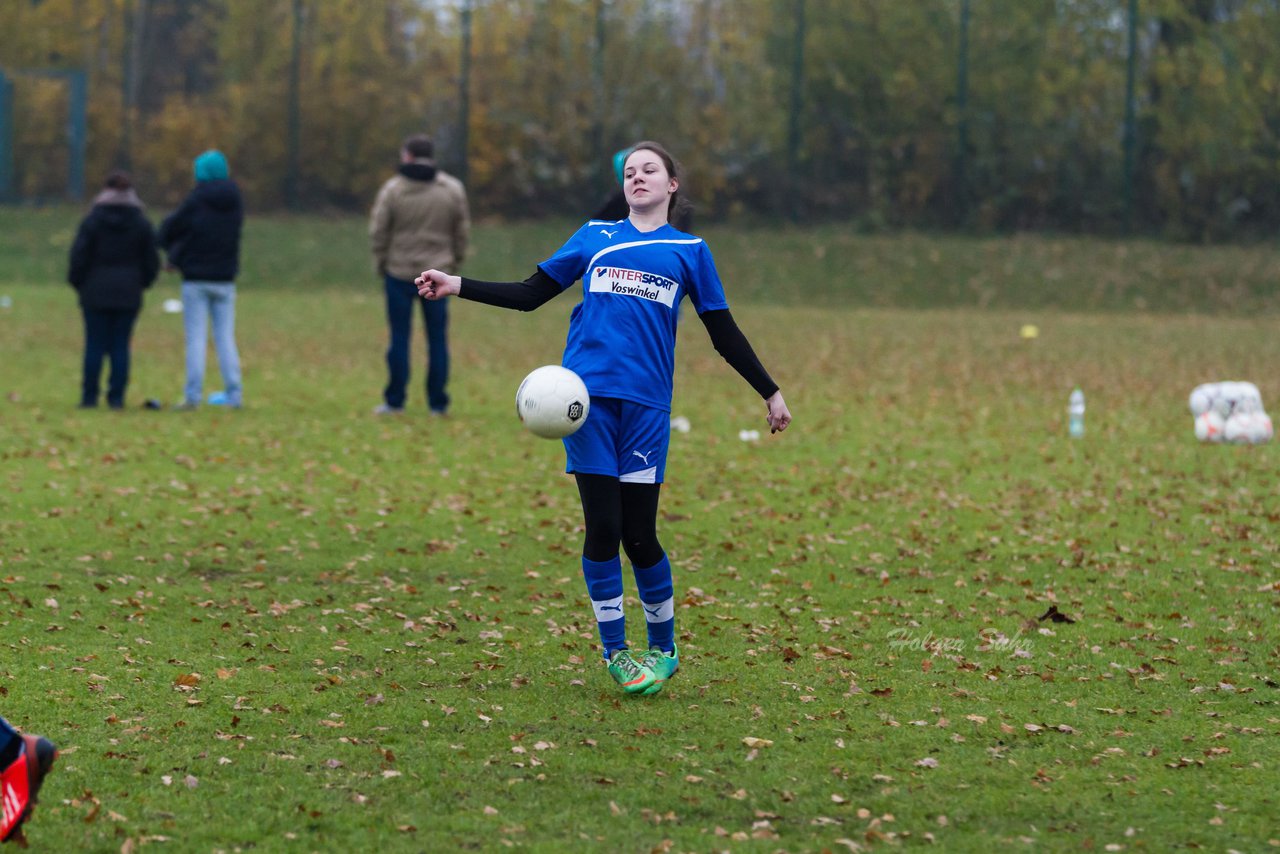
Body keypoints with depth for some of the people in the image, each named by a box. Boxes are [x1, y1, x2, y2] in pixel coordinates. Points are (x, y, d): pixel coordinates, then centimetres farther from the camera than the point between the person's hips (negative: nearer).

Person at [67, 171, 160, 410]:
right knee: (120, 345, 3)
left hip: (96, 292, -2)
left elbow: (79, 257, -5)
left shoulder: (92, 221, -5)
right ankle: (116, 397, -1)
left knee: (94, 345, 2)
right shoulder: (142, 224, 2)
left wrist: (77, 283, 9)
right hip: (128, 294, 2)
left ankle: (89, 396, 2)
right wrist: (141, 283, 20)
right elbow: (151, 262, 4)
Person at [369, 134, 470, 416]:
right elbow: (462, 231, 4)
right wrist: (455, 262, 14)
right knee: (437, 339, 6)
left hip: (399, 273, -2)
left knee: (399, 337, 4)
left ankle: (395, 400, 7)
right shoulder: (453, 189, 0)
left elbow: (378, 231, -5)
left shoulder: (393, 189, -8)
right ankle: (438, 403, 8)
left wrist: (381, 264, 8)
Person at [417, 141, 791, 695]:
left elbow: (724, 333, 16)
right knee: (601, 527, -4)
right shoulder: (594, 238, 14)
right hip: (588, 398, 1)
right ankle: (615, 653, 7)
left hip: (645, 404, -1)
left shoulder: (688, 251, 12)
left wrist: (769, 392, 14)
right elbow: (530, 295, 16)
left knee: (638, 534, -3)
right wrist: (459, 287, 7)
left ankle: (663, 649, 16)